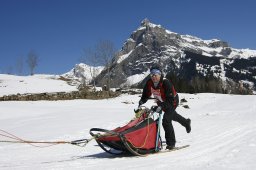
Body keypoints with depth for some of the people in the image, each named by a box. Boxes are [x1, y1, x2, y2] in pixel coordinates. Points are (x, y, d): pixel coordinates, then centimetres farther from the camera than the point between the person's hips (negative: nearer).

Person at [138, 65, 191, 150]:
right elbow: (146, 95, -3)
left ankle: (171, 143, -6)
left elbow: (170, 100, -39)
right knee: (172, 115, 30)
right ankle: (186, 122, 61)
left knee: (166, 121, -21)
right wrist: (141, 101, -21)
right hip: (162, 102, 8)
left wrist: (161, 106, -50)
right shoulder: (149, 83, -17)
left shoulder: (166, 83, -36)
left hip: (172, 102, -7)